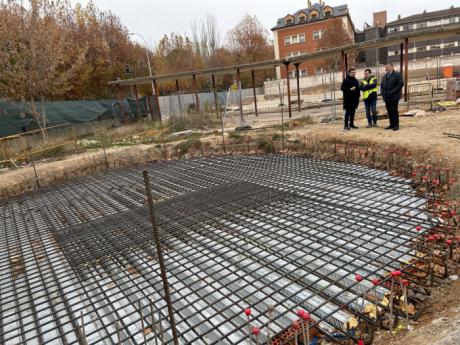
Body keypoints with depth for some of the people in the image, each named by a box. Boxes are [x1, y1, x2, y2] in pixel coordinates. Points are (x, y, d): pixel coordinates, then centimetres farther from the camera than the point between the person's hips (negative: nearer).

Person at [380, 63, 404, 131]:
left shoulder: (397, 74, -3)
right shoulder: (384, 76, 18)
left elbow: (401, 84, -11)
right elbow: (381, 85, 24)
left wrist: (392, 92, -17)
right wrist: (382, 92, 4)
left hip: (394, 97, -6)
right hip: (386, 97, 6)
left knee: (394, 111, -5)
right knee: (389, 111, 9)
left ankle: (396, 125, 2)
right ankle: (392, 124, 17)